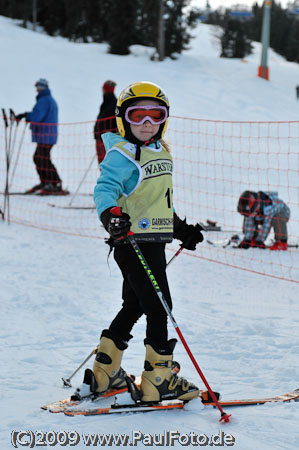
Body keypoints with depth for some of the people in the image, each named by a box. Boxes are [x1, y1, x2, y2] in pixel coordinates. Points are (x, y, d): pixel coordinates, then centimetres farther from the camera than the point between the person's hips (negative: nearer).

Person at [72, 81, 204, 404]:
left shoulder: (162, 152, 17)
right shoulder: (122, 155, -11)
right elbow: (105, 188, -24)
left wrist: (180, 228, 28)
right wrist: (111, 214, -42)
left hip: (154, 241, 9)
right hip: (133, 241, -9)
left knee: (134, 307, 16)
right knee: (159, 308, -7)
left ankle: (104, 374, 26)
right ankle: (159, 381, 1)